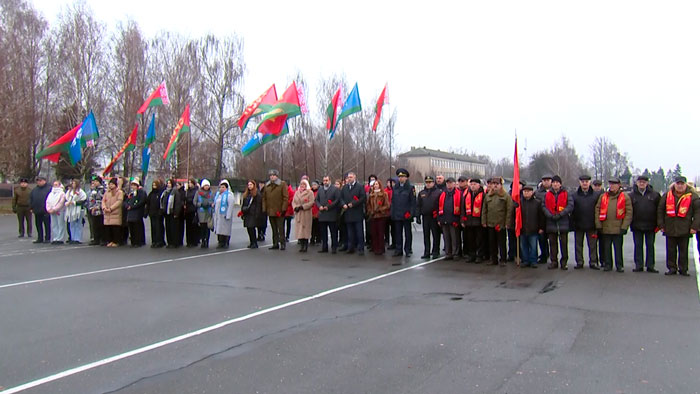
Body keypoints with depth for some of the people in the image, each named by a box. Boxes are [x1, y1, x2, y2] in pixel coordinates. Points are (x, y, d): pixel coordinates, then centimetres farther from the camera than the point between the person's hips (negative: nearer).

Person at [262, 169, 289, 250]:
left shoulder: (282, 184, -1)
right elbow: (264, 198, 14)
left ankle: (282, 243, 3)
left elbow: (286, 197, -6)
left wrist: (283, 209, -13)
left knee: (281, 229, -2)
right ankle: (275, 244, 16)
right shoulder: (267, 185, 13)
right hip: (270, 211, 5)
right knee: (274, 229, 11)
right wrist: (264, 209, 4)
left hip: (279, 211, -5)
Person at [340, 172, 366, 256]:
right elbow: (341, 197, 16)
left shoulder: (360, 187, 0)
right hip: (348, 213, 5)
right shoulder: (344, 187, 15)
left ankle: (360, 248, -1)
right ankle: (351, 247, 14)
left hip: (357, 213, -5)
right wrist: (344, 204, -4)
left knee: (359, 232, -4)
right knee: (350, 232, 8)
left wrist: (353, 204, -13)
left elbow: (363, 198, -8)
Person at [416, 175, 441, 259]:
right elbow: (418, 205, 13)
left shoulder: (438, 192, -1)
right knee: (426, 236, 7)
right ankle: (426, 252, 13)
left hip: (435, 217, -4)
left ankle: (435, 252, 8)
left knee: (436, 235, 1)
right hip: (425, 217, 4)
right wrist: (417, 216, 5)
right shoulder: (421, 193, 13)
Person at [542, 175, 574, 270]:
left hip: (563, 222, -2)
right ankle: (553, 262, 14)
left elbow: (570, 206, -5)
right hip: (551, 223, 2)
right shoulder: (547, 194, 9)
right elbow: (543, 206, 3)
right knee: (552, 243, 7)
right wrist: (550, 215, -11)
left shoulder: (566, 194, 3)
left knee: (564, 243, 2)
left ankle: (564, 262, 11)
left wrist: (560, 214, -14)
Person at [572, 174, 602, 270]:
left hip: (591, 225, -1)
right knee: (578, 244, 7)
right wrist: (573, 222, -1)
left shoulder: (597, 194, 2)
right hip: (578, 225, 1)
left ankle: (593, 262, 12)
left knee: (593, 244, 4)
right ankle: (579, 262, 16)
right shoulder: (575, 195, 4)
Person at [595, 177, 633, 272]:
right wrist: (598, 225, 1)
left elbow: (629, 212, -1)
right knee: (606, 247, 8)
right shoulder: (603, 196, 9)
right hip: (605, 228, 3)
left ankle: (619, 265, 14)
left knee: (618, 248, 4)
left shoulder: (625, 197, 1)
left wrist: (624, 227, -8)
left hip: (618, 228, -3)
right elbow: (597, 210, 9)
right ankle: (608, 265, 19)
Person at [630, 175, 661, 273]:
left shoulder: (655, 194, 2)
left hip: (650, 225, 0)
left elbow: (659, 209, 4)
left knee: (650, 246, 6)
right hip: (637, 226, 0)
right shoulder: (632, 195, 3)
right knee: (638, 246, 5)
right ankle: (638, 266, 11)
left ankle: (650, 266, 11)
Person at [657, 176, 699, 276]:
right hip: (670, 229, 2)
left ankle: (683, 269, 14)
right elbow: (660, 210, 9)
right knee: (671, 250, 6)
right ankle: (672, 268, 15)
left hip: (685, 230, -2)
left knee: (683, 251, 5)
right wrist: (661, 225, 4)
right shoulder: (667, 195, 5)